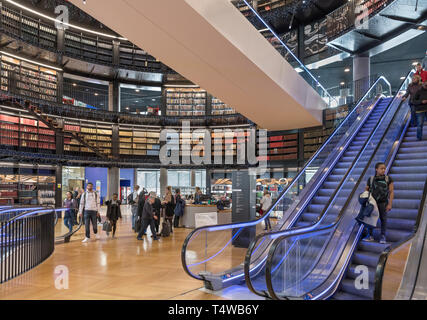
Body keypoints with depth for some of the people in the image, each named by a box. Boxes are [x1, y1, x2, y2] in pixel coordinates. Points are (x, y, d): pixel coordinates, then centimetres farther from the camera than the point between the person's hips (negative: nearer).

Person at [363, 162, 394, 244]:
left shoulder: (388, 179, -5)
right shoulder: (371, 179, -2)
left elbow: (391, 192, -6)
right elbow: (366, 191, 5)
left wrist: (390, 204, -12)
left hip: (383, 203, -1)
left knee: (383, 219, 5)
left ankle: (383, 237, 16)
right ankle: (370, 236, 11)